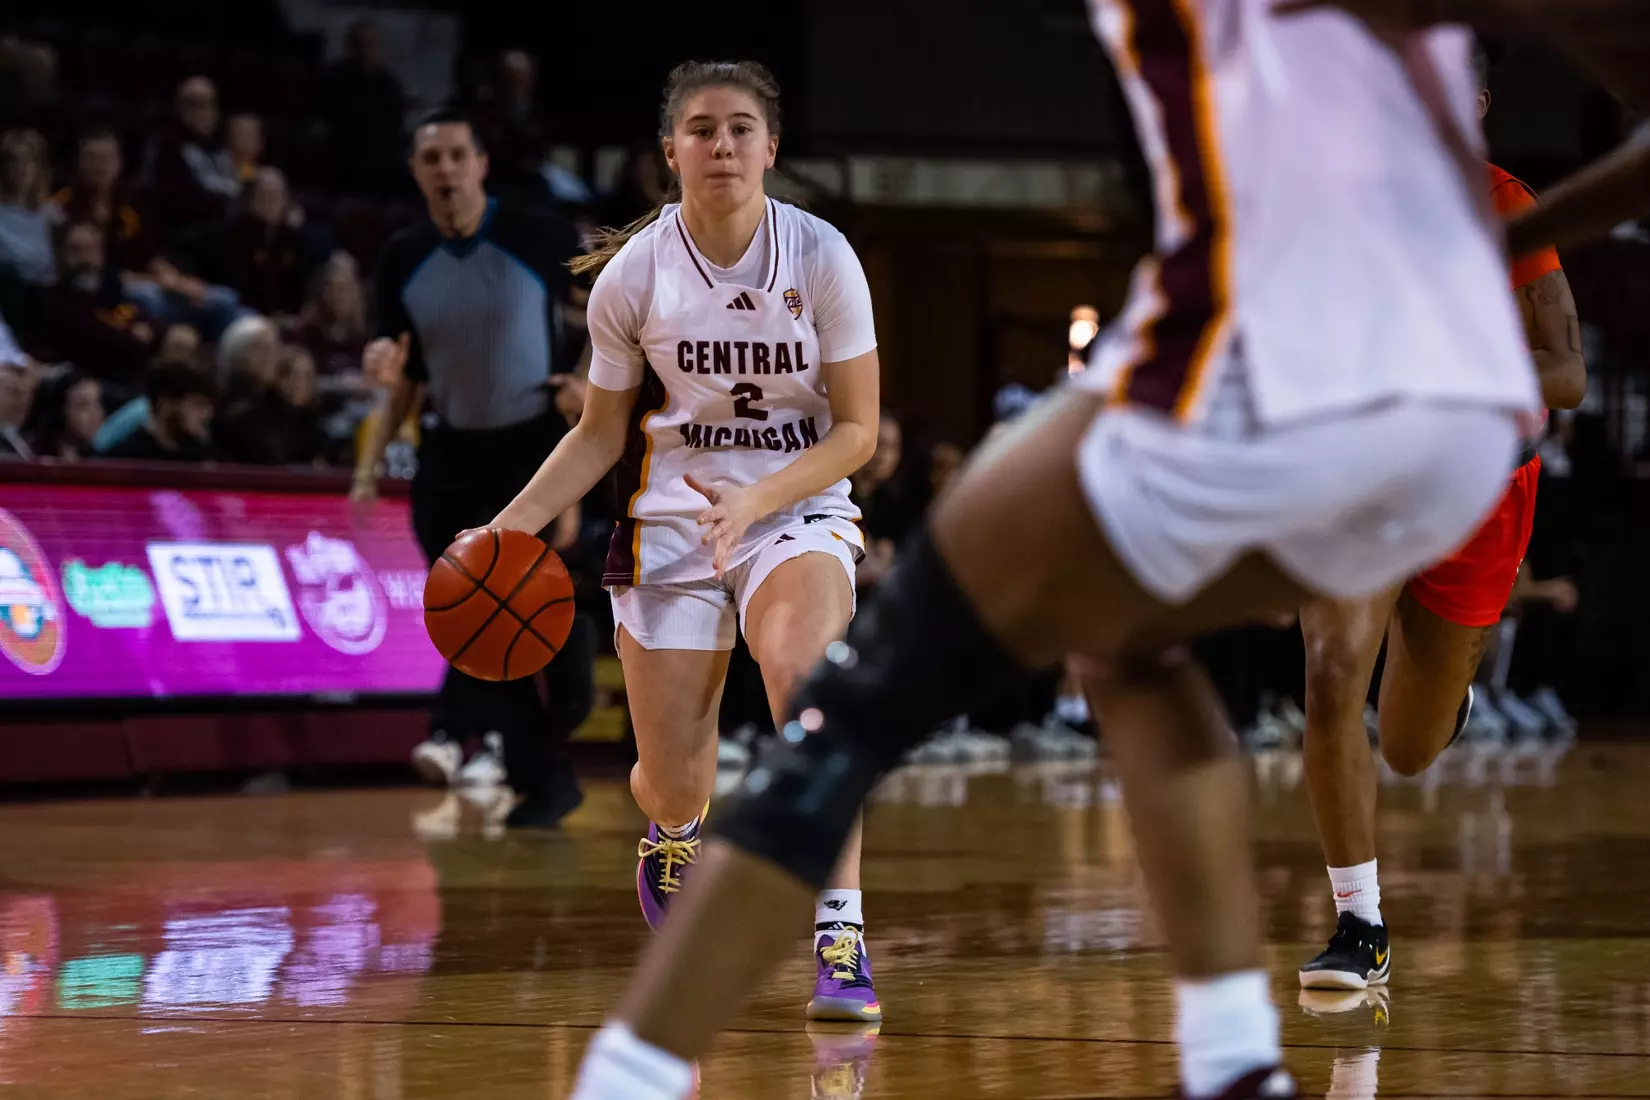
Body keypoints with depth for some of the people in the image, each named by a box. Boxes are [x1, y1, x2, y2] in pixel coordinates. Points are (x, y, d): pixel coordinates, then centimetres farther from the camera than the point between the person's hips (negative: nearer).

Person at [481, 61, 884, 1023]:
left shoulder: (822, 256, -9)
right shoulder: (634, 273, -6)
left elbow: (857, 431, -7)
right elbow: (601, 435, 6)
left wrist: (756, 500, -23)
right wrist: (510, 527, -7)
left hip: (799, 508, -1)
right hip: (670, 515, 1)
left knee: (800, 667, -35)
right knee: (672, 789, 0)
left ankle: (841, 936, -33)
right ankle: (673, 833, 41)